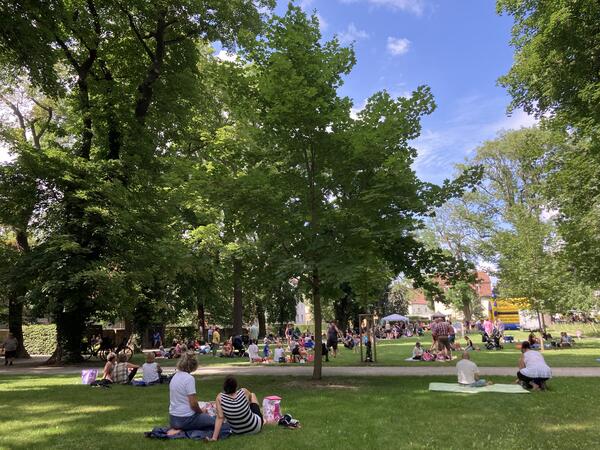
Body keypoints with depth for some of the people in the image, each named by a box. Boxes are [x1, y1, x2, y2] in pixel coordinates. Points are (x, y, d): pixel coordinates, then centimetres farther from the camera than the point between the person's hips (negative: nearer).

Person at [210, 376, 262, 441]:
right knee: (253, 395, 23)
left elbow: (220, 418, -26)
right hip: (255, 428, -1)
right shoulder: (244, 392, -20)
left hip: (237, 432, 2)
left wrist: (214, 437, -22)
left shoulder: (220, 398, -21)